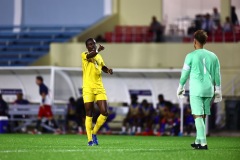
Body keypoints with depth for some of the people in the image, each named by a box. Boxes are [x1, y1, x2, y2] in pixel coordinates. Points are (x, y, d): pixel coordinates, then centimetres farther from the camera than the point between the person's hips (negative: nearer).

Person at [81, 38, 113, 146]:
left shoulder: (99, 56, 17)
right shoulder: (84, 55, -2)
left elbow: (103, 67, 33)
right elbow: (90, 56, -26)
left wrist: (108, 70, 10)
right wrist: (98, 50, -45)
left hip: (99, 88, 5)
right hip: (88, 89, -5)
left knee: (104, 113, -5)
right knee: (89, 114, -3)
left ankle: (94, 133, 16)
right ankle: (90, 139, 3)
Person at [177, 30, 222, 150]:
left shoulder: (191, 56, -3)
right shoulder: (213, 56, 10)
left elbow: (185, 73, 3)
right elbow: (217, 75, 12)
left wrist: (180, 87, 15)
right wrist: (218, 91, 19)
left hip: (196, 90, -5)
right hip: (209, 90, 5)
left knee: (198, 116, -6)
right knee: (203, 116, 14)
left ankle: (203, 143, -16)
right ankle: (198, 141, 21)